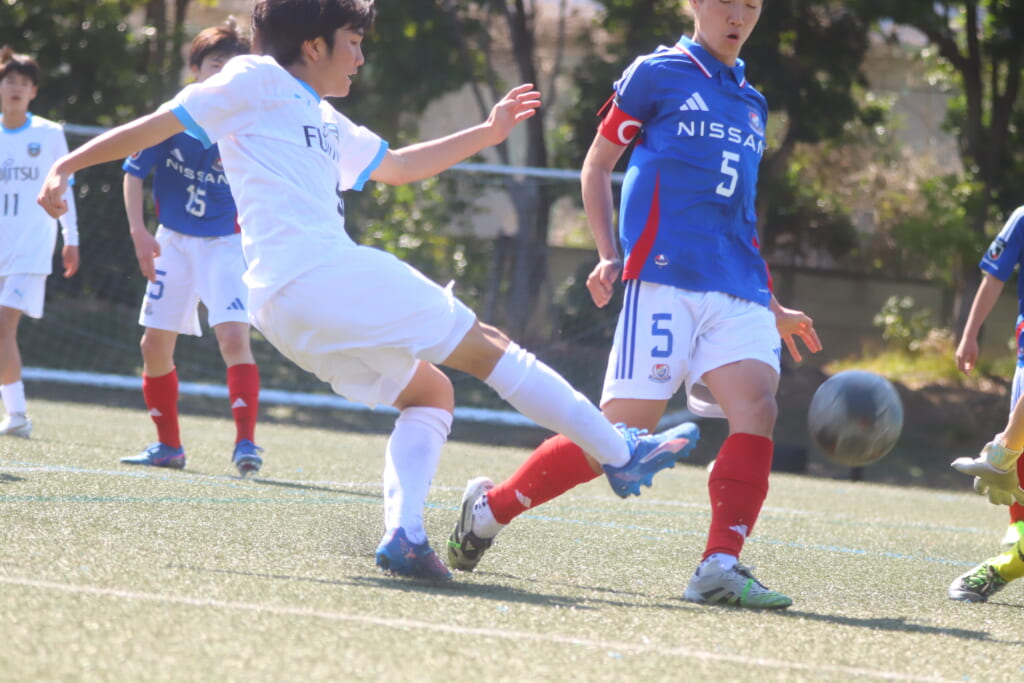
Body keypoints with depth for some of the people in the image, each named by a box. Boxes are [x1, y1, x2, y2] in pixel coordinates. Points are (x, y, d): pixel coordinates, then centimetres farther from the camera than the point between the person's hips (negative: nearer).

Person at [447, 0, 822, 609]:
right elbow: (597, 165, 9)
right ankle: (490, 506, 11)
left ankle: (721, 568, -21)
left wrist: (772, 307, 28)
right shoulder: (657, 74, 5)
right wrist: (610, 255, -4)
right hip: (664, 279, -5)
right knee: (624, 430, -8)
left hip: (739, 291, 5)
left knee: (757, 408, -18)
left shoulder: (751, 104, 21)